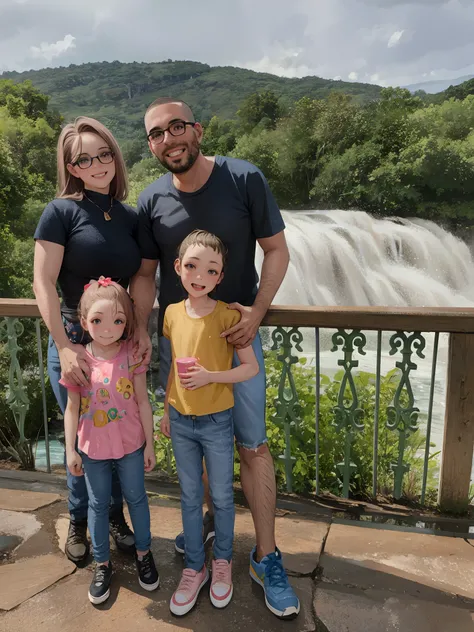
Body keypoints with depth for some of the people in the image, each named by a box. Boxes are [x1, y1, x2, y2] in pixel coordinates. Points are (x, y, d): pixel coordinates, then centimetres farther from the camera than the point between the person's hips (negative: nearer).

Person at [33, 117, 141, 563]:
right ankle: (79, 521, 35)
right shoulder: (62, 211, -7)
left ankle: (115, 516, 35)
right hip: (74, 342, -3)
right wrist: (65, 347, -17)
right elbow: (43, 283, -12)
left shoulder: (130, 217, 5)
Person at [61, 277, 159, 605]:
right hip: (93, 448, 1)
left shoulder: (132, 355, -14)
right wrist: (71, 450, -2)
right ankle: (102, 564, 36)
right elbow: (72, 408, -4)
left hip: (130, 445, -1)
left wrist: (149, 444, -4)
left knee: (136, 498, 15)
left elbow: (143, 402, -8)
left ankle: (144, 553, 38)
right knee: (98, 505, 16)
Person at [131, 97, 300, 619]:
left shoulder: (245, 179, -10)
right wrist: (140, 329, -8)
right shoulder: (151, 202, -2)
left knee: (253, 446, 1)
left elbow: (276, 249, -5)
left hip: (236, 332, -2)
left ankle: (266, 558, 18)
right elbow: (144, 273, 5)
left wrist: (256, 312, -16)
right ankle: (210, 519, 40)